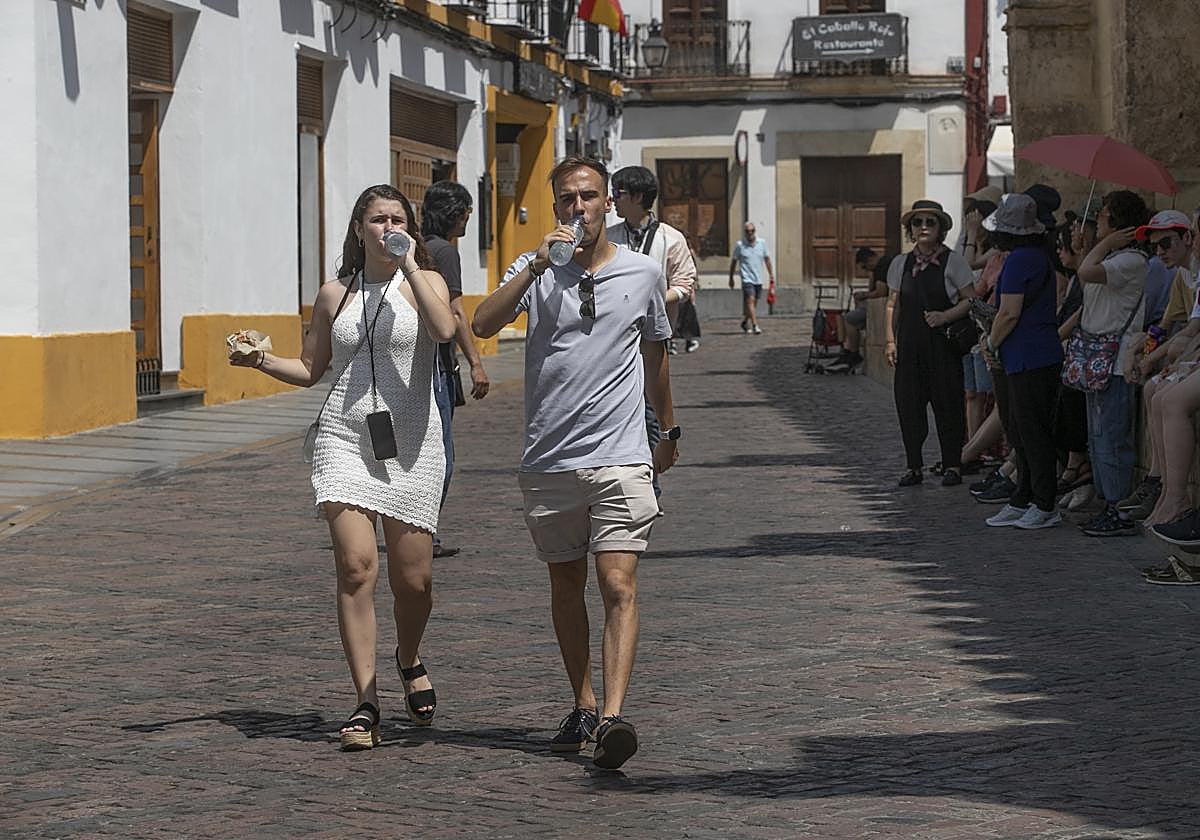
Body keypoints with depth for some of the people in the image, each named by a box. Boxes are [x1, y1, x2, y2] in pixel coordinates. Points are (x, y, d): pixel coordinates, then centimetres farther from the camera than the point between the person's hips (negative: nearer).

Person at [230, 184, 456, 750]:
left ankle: (409, 663, 35)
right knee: (356, 567, -13)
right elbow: (310, 369, 19)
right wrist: (262, 361, 1)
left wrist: (410, 265, -14)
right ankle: (366, 704, -10)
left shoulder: (423, 281, 4)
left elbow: (444, 329, -19)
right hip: (345, 439, 1)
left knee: (413, 579, 3)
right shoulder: (335, 295, 11)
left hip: (411, 444, -1)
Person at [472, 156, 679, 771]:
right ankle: (582, 708, 25)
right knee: (566, 584, 12)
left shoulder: (642, 273, 6)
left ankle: (612, 719, -23)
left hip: (620, 458, -2)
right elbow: (483, 326, -13)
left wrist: (667, 429, 30)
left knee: (619, 585, -14)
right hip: (548, 460, 2)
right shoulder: (534, 270, 4)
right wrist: (537, 266, -20)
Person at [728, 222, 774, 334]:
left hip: (758, 279, 4)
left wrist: (771, 274, 11)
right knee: (750, 300, -18)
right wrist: (731, 278, 10)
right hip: (747, 278, -4)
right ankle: (755, 326, -25)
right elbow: (734, 262, 7)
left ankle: (745, 322, 33)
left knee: (754, 303, 11)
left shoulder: (762, 243, 6)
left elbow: (767, 259, 13)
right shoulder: (740, 246, -2)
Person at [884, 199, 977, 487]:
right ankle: (914, 466, 11)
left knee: (947, 403, -2)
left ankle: (951, 465, 8)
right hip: (910, 343, 4)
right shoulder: (900, 264, 11)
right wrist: (890, 340, 6)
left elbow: (970, 300, -1)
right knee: (908, 402, 2)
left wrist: (945, 316, -15)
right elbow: (893, 306, 15)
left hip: (943, 343, -4)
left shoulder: (953, 262, -1)